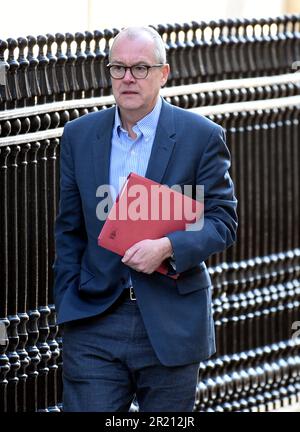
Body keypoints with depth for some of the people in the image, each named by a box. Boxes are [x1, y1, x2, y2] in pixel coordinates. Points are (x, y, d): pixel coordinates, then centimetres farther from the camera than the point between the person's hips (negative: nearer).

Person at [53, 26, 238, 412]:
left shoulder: (201, 137, -2)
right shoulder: (79, 135, 7)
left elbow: (222, 221, -2)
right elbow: (69, 230, 12)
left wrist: (167, 247, -20)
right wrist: (67, 306, 6)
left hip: (171, 321, -2)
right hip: (94, 321, 2)